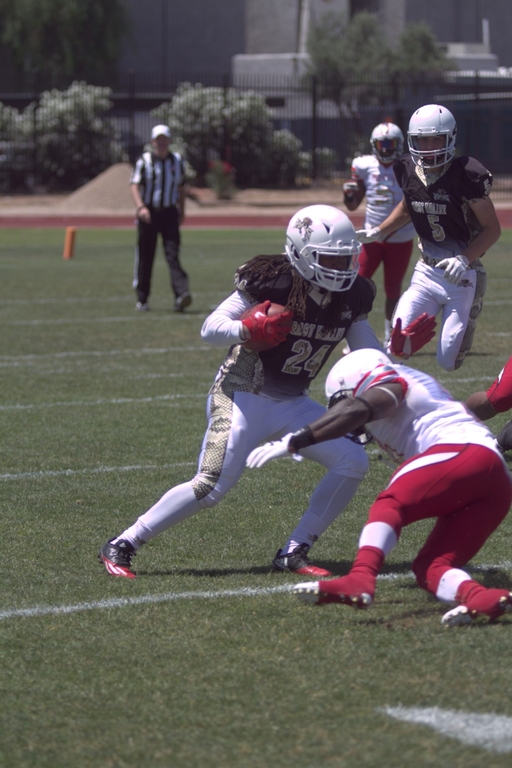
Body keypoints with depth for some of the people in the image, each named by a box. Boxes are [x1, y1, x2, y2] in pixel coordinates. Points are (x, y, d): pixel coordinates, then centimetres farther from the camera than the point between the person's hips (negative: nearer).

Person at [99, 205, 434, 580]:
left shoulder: (352, 297, -1)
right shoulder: (273, 282, -20)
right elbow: (210, 329, -16)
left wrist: (401, 346, -13)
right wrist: (247, 331, -35)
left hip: (292, 404, 7)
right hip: (243, 397, -7)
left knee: (352, 462, -8)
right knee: (211, 486, -17)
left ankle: (294, 553, 1)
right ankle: (121, 546, -4)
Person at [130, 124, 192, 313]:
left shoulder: (177, 161, 8)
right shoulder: (144, 161, -2)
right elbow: (134, 185, -9)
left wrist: (181, 211, 16)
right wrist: (141, 207, -23)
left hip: (169, 213, 1)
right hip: (148, 213, -1)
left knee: (173, 254, -11)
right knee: (144, 257, 5)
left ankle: (181, 295, -22)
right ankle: (141, 299, 16)